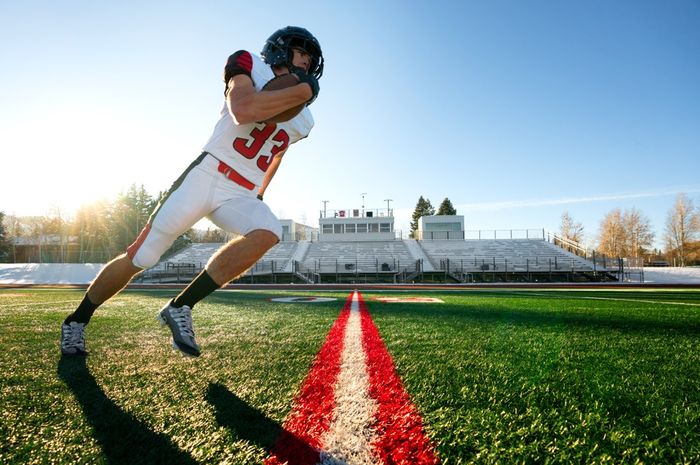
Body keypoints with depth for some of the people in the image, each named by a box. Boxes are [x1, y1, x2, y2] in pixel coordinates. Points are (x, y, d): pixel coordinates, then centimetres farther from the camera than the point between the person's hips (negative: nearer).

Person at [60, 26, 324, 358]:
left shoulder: (302, 120, 14)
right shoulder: (249, 64, -1)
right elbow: (243, 111, -22)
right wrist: (303, 90, -15)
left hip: (242, 196, 5)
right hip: (206, 176, -4)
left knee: (268, 233, -28)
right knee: (139, 256, -1)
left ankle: (181, 307, -18)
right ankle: (76, 321, 25)